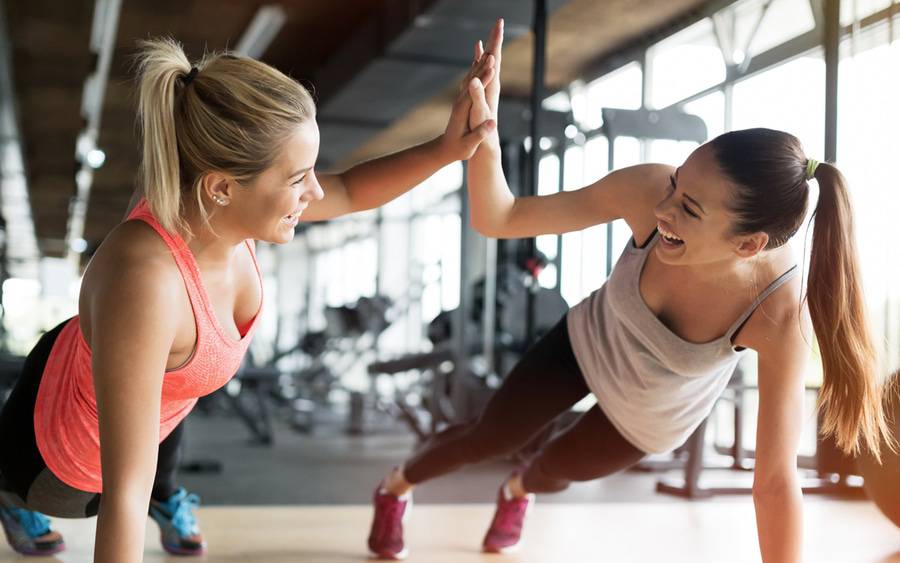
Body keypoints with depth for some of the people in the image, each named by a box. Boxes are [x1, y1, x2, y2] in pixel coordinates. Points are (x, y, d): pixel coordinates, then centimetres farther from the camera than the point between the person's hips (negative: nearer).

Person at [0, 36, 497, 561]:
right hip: (68, 444, -5)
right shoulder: (143, 280, -50)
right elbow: (123, 494, -46)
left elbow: (349, 191, -9)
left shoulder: (221, 202, -28)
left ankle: (166, 496, 70)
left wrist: (444, 149, -24)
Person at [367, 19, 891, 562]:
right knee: (487, 439, 15)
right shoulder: (647, 190, -38)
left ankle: (517, 491, 66)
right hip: (587, 344, 0)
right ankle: (396, 487, 51)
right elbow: (498, 219, -31)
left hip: (652, 416, 0)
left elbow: (776, 482, -39)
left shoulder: (780, 315, -42)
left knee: (555, 469, 25)